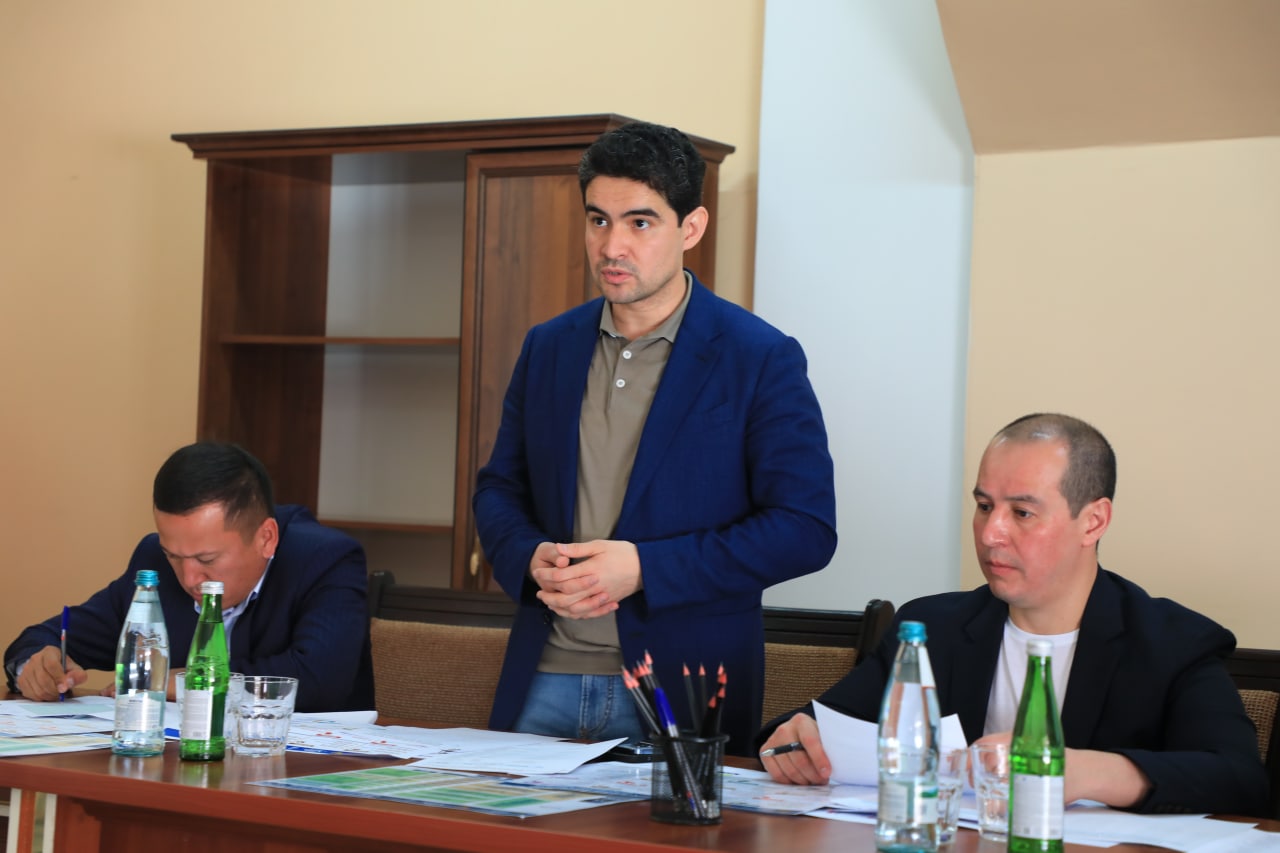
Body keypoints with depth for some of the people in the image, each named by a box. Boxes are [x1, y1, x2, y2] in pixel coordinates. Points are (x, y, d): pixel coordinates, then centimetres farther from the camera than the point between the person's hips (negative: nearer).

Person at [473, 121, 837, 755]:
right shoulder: (547, 347, 11)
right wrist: (531, 558, -6)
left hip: (681, 694, -4)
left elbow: (806, 528, -9)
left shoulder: (762, 360, -5)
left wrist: (643, 567, -16)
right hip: (544, 680, 4)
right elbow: (499, 488, 18)